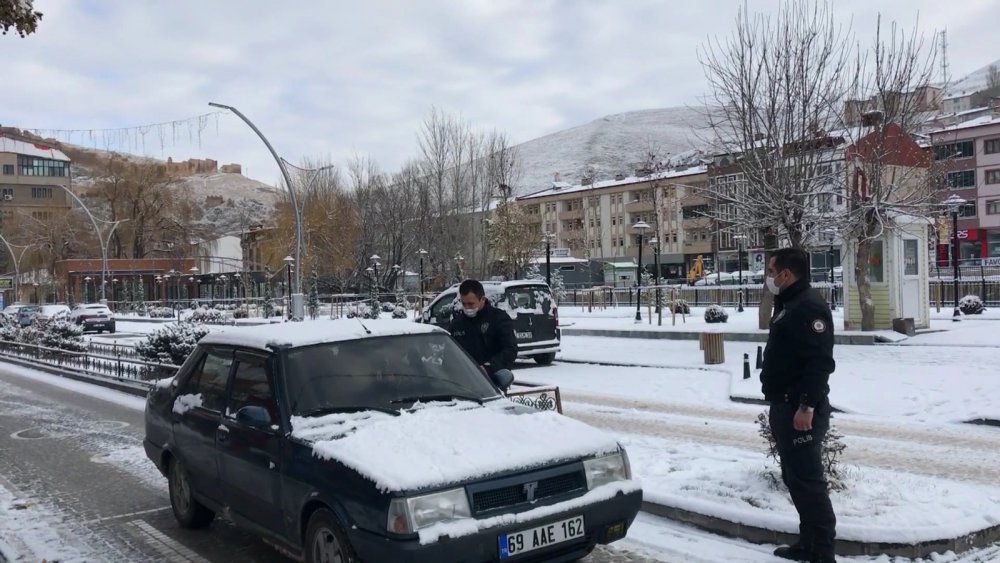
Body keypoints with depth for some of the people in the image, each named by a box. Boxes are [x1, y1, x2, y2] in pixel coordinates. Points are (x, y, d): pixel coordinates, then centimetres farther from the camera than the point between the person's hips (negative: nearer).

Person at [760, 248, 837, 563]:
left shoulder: (809, 307, -16)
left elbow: (820, 361, -24)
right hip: (786, 407, 11)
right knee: (794, 478, 16)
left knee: (808, 480, -6)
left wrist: (807, 406, -27)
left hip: (801, 410, -11)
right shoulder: (788, 306, 17)